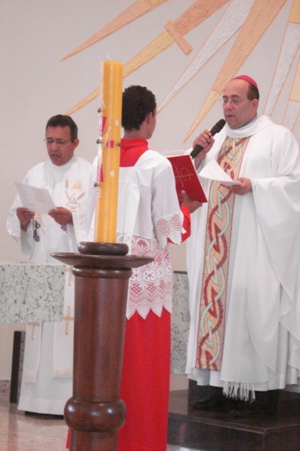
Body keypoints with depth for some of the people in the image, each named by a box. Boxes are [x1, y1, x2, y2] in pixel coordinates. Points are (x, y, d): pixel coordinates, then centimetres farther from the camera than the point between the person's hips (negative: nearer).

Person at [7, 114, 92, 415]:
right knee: (39, 327, 1)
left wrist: (72, 218, -22)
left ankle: (70, 398, -7)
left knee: (69, 325, -10)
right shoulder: (35, 174, 15)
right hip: (40, 263, 4)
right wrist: (22, 218, -10)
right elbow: (15, 220, 12)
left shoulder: (90, 174, 2)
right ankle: (38, 397, 6)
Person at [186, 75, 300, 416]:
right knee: (215, 302, 2)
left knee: (255, 308, -9)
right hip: (216, 245, 6)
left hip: (256, 244, -6)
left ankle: (265, 390, -4)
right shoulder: (216, 139, 19)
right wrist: (199, 154, 1)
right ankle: (219, 389, 6)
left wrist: (254, 186, -18)